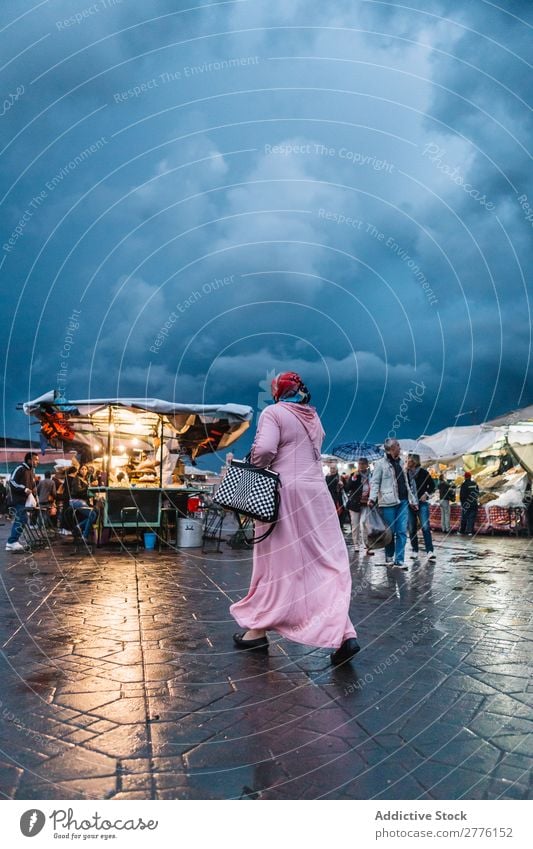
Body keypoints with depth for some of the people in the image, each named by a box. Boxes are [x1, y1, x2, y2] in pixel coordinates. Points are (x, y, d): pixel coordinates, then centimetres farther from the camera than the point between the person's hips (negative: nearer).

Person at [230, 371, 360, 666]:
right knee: (327, 564, 4)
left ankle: (258, 629, 19)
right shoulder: (313, 417, 17)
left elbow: (264, 450, -19)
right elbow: (309, 454, 15)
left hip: (284, 492, -6)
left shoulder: (273, 412, -5)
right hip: (316, 493, 6)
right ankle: (344, 634, -3)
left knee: (277, 563, 4)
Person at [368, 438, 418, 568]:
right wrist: (372, 498, -20)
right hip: (389, 502, -6)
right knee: (390, 531, 2)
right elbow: (375, 482, -6)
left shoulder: (399, 462, 17)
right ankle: (389, 556, 19)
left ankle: (399, 559, 4)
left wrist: (412, 499, 21)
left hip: (403, 501, 6)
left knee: (402, 531, 0)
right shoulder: (381, 463, -3)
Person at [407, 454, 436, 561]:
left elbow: (432, 485, 6)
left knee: (425, 527, -12)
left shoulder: (423, 472, -1)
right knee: (412, 529, 6)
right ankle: (415, 551, 16)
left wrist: (426, 494, -7)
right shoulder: (406, 474, 6)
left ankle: (430, 551, -12)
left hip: (422, 503, -3)